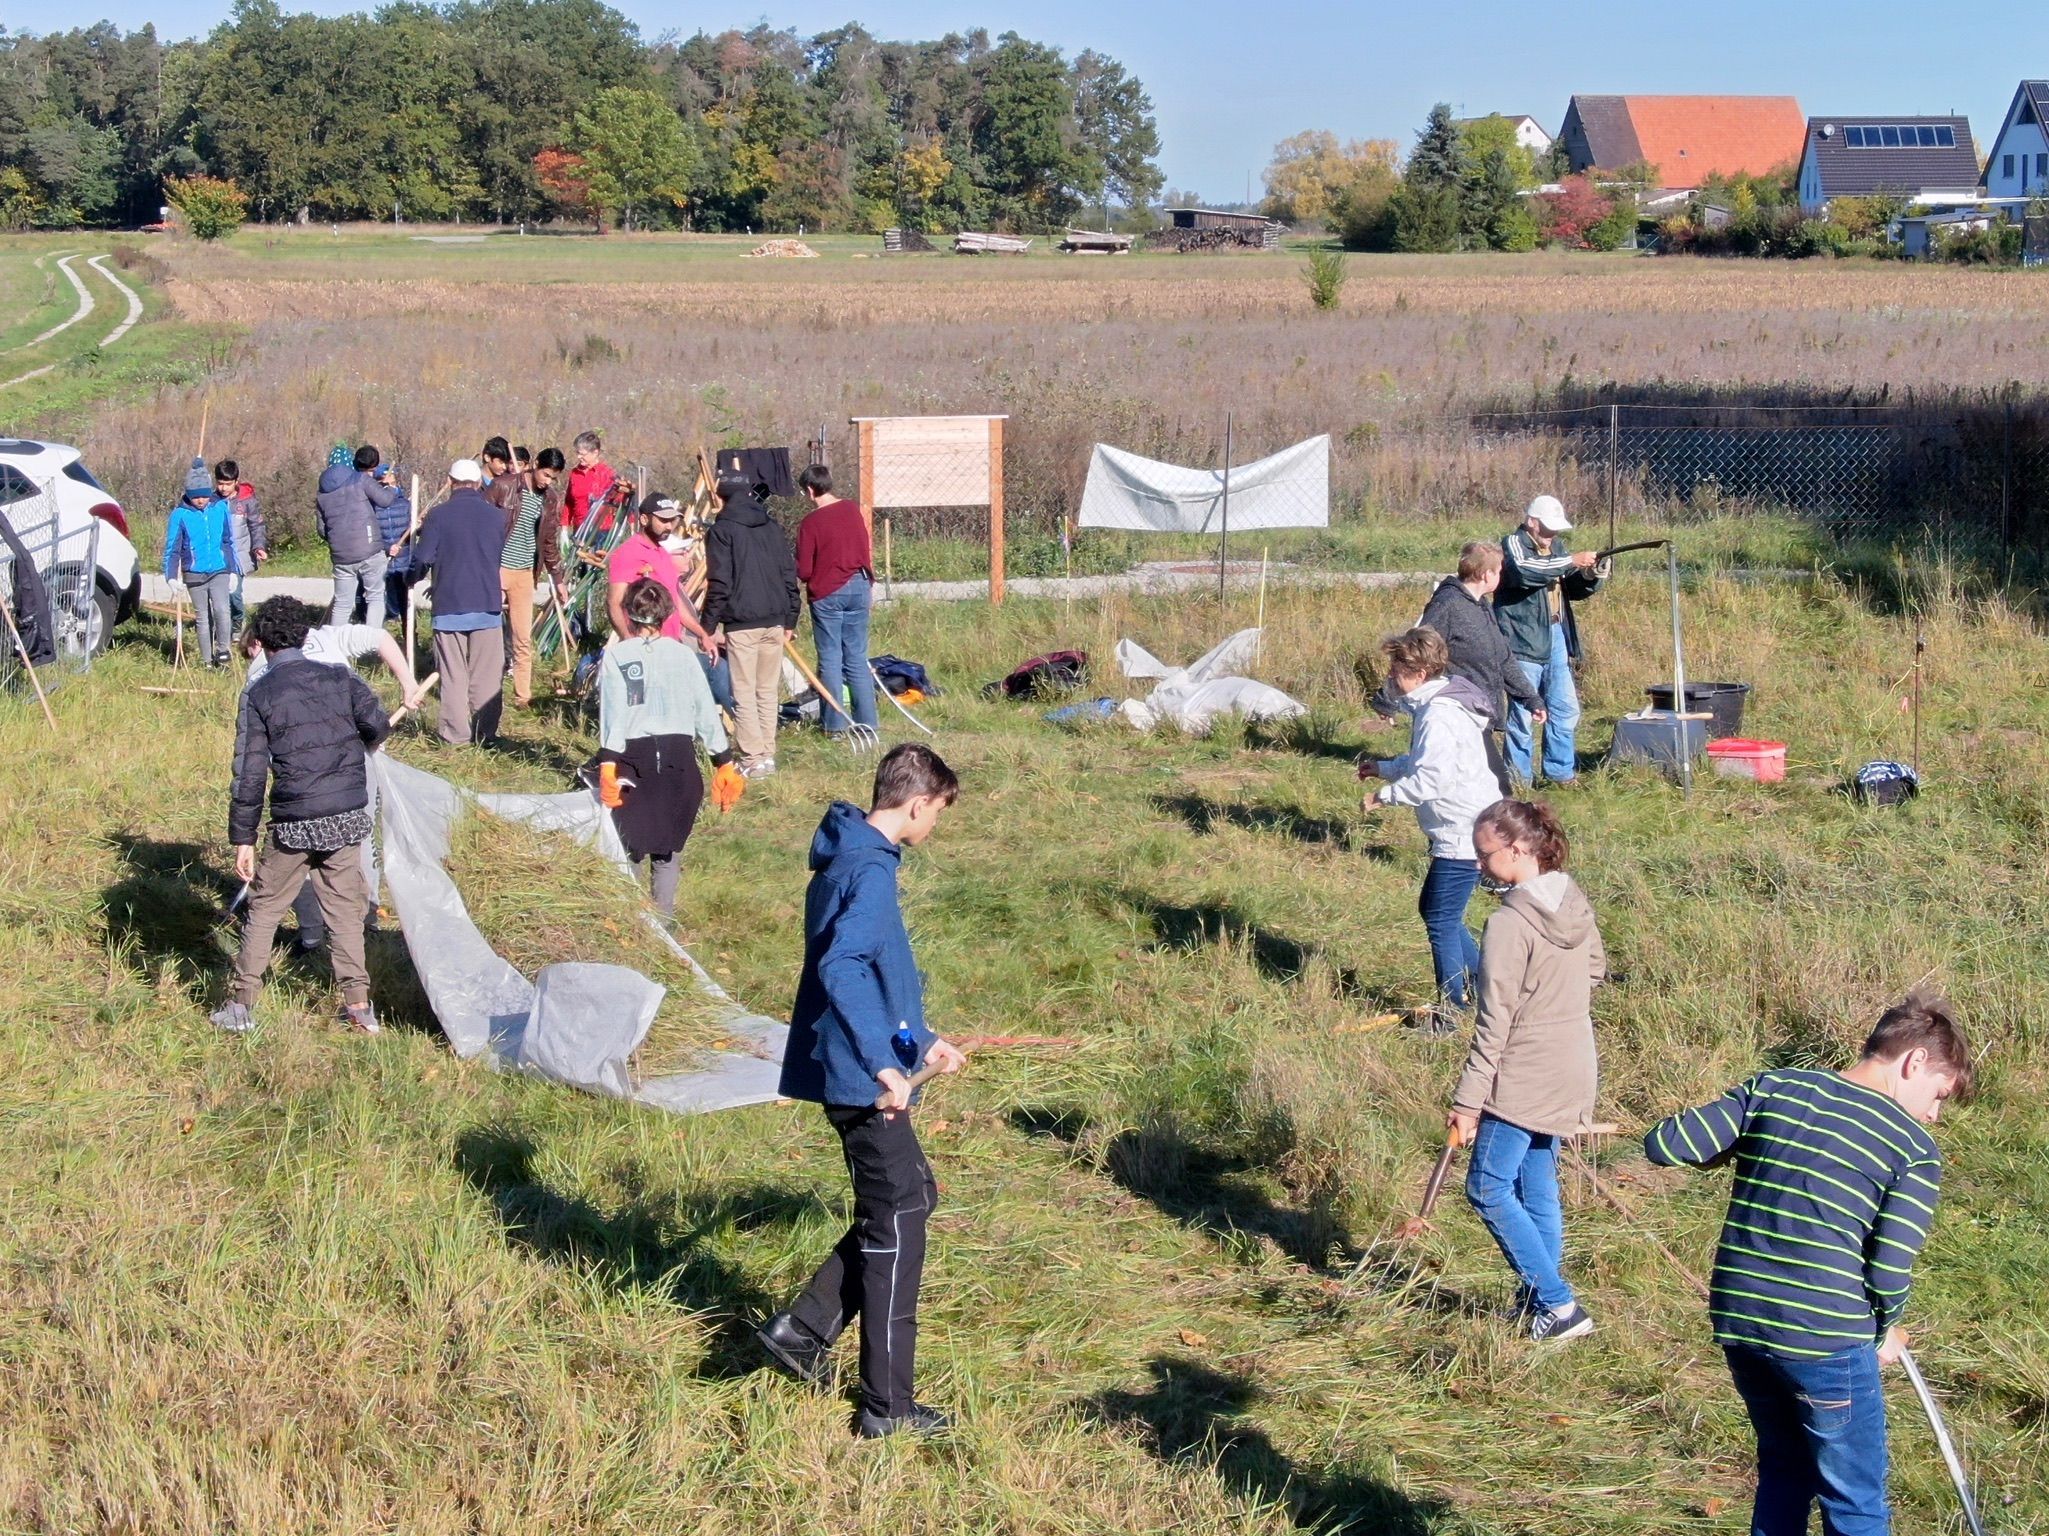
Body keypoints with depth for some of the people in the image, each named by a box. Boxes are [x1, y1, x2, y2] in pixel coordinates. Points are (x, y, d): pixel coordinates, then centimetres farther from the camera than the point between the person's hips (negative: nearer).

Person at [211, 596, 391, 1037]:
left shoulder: (258, 695, -2)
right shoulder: (340, 678, 5)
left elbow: (250, 772, -5)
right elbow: (377, 725, -5)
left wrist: (242, 837, -1)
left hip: (294, 823, -2)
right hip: (348, 817, 2)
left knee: (264, 908, 11)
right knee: (344, 909, 12)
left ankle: (242, 1003, 13)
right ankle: (358, 1004, 9)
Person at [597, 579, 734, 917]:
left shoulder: (616, 655, -1)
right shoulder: (683, 654, 6)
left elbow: (613, 713, -9)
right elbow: (706, 711, 8)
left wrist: (608, 761, -12)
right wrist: (723, 759, 14)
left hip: (634, 756, -2)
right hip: (680, 756, 2)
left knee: (629, 841, 8)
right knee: (668, 844, 12)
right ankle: (664, 911, 7)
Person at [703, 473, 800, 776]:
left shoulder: (721, 531, -3)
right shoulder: (772, 528, 13)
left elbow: (719, 583, -10)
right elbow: (790, 575, 13)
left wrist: (708, 626, -5)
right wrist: (790, 620, 19)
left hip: (740, 623, -5)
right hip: (774, 621, 6)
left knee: (744, 693, -2)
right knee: (768, 690, 12)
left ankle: (754, 759, -5)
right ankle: (768, 754, 14)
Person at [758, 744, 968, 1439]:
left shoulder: (846, 859, 14)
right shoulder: (871, 872, -18)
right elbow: (840, 968, -31)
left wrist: (921, 1040, 28)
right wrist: (884, 1065, -30)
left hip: (850, 1074, 10)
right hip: (863, 1081, -10)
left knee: (910, 1198, 20)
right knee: (896, 1229, -1)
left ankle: (802, 1329, 19)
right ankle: (887, 1405, 6)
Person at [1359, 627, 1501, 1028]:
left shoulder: (1439, 716, -22)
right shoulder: (1435, 705, 11)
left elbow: (1431, 777, -28)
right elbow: (1424, 763, 23)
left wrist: (1386, 795, -19)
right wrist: (1384, 768, 18)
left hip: (1463, 835, -11)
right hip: (1462, 830, 11)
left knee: (1441, 920, -3)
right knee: (1433, 909, 21)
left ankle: (1451, 1008, 7)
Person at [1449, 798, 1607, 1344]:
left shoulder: (1509, 925, -21)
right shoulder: (1575, 904, 2)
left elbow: (1493, 1026, -20)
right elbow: (1596, 969, 19)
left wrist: (1467, 1102, -15)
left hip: (1521, 1080, -8)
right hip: (1571, 1072, 8)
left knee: (1488, 1188, 2)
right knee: (1537, 1186, 17)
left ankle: (1557, 1304, -1)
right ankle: (1542, 1299, 23)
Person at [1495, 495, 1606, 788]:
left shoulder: (1556, 547, 17)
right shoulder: (1513, 544, -6)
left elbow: (1574, 590, 21)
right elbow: (1524, 571, -28)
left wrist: (1592, 576, -1)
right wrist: (1572, 561, -28)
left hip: (1556, 638, 8)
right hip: (1524, 641, -8)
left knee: (1566, 710, 10)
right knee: (1524, 712, -4)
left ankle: (1561, 772, 20)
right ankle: (1520, 777, 3)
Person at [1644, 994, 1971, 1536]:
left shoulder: (1771, 1088, 6)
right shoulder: (1915, 1150, -5)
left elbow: (1662, 1145, 1)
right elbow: (1889, 1273, -10)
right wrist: (1885, 1332, 10)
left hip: (1738, 1322, 5)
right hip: (1827, 1341, -5)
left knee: (1785, 1471, 25)